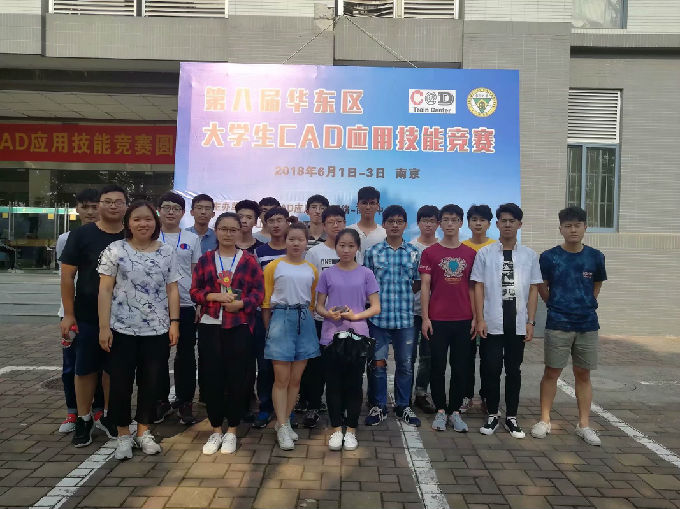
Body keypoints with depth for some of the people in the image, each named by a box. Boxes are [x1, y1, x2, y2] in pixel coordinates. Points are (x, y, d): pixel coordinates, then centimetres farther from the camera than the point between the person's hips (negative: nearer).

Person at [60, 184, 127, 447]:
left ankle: (108, 415, 29)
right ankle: (84, 420, 24)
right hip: (87, 316, -1)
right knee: (85, 368, 8)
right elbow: (67, 275, -4)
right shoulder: (81, 234, -3)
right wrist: (68, 314, -7)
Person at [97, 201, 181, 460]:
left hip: (157, 330, 2)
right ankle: (123, 435, 23)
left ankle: (144, 432, 26)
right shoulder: (115, 250, -2)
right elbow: (105, 290, -4)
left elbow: (172, 290, 5)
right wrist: (104, 327, -9)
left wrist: (174, 323, -2)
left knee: (152, 382, 9)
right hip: (122, 329, -1)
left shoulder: (167, 252, 4)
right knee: (120, 382, 6)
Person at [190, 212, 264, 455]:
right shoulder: (205, 259, 8)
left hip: (239, 327, -1)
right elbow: (195, 291, 6)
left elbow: (259, 291, 1)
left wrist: (241, 303, -15)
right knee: (213, 377, 5)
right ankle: (216, 431, 21)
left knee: (237, 378, 3)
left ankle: (231, 431, 19)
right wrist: (215, 296, -12)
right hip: (210, 326, 2)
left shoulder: (249, 260, 3)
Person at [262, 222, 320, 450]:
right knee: (282, 378, -2)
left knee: (296, 378, 8)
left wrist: (308, 321, 9)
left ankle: (285, 421, 23)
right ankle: (282, 427, 7)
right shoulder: (274, 266, 1)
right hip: (281, 318, -3)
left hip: (304, 320, 4)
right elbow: (266, 301, 1)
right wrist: (268, 328, -2)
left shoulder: (311, 270, 11)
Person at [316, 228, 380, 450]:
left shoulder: (366, 274, 2)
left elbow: (376, 307, 1)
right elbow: (319, 305, 7)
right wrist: (328, 313, -15)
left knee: (354, 384, 6)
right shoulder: (328, 274, 4)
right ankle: (336, 429, 20)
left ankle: (351, 430, 21)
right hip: (331, 337, 1)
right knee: (334, 384, 6)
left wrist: (355, 315, -16)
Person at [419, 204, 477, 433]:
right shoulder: (430, 252, 2)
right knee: (438, 366, 5)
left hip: (463, 320, 2)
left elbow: (472, 288, 9)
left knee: (461, 367, 7)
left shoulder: (470, 253, 8)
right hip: (437, 319, -2)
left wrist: (475, 317, 4)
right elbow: (424, 287, -1)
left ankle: (455, 411, 20)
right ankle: (440, 411, 19)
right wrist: (425, 317, -6)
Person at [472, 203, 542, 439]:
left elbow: (533, 290, 7)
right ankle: (492, 414, 18)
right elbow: (478, 287, 0)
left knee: (514, 370, 9)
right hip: (492, 323, -1)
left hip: (518, 323, 2)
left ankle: (511, 417, 21)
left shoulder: (530, 255, 6)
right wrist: (480, 319, -6)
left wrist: (530, 322, 1)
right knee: (491, 369, 2)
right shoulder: (484, 253, 1)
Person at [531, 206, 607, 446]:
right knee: (551, 372, 5)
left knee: (583, 374, 10)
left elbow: (597, 286, 16)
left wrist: (585, 306, 13)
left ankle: (584, 424, 20)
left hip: (588, 325, 2)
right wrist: (557, 307, 7)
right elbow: (543, 288, 5)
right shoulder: (549, 257, -5)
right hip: (557, 325, -2)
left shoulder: (595, 257, 2)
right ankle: (545, 420, 17)